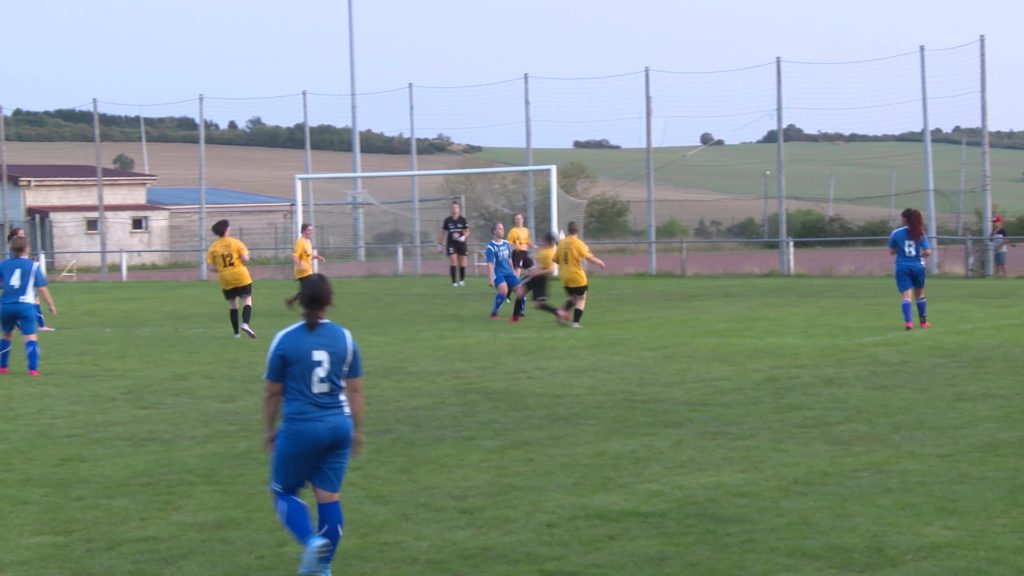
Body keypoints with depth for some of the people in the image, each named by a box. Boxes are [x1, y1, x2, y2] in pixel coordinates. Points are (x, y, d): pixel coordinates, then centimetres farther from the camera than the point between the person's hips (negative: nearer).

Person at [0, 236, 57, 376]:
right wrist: (51, 305, 6)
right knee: (30, 338, -5)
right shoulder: (33, 265, 1)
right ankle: (33, 368, -18)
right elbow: (42, 288, -1)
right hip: (25, 305, -4)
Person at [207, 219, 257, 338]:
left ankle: (236, 333, 14)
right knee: (247, 301, 4)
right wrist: (246, 255, 11)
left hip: (226, 280, 3)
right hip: (241, 277, -3)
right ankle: (245, 324, -20)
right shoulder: (235, 242, -5)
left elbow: (212, 267, -1)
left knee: (233, 305, 13)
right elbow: (245, 259, -11)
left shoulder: (213, 248, 1)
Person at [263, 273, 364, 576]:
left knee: (284, 491, 13)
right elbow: (355, 390, 6)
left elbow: (273, 392, 0)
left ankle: (311, 540, -10)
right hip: (338, 426, 3)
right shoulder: (345, 338, 1)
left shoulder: (284, 340, -7)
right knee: (329, 495, 10)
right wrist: (357, 429, 17)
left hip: (300, 428, -3)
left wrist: (270, 430, 13)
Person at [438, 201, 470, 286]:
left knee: (462, 262, 5)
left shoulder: (463, 220, 1)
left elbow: (467, 232, 5)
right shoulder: (447, 220, 2)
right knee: (453, 261, -11)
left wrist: (464, 237, -16)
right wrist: (439, 243, 11)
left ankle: (462, 280, 23)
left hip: (461, 242, 1)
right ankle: (454, 281, -8)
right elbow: (443, 233, 11)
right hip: (451, 243, -1)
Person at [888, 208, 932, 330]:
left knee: (906, 296, -7)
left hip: (902, 267, -2)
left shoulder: (896, 233, -4)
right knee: (919, 294, 20)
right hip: (917, 265, 2)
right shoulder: (920, 234, -1)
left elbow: (891, 252, 2)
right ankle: (923, 321, 29)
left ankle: (908, 321, -26)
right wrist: (921, 255, 13)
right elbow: (928, 252, -7)